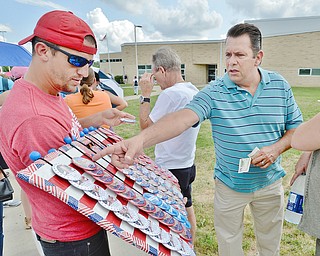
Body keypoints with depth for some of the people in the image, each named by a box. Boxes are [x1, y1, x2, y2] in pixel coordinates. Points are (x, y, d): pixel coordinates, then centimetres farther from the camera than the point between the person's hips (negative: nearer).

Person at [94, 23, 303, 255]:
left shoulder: (280, 86, -6)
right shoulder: (214, 92, -17)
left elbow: (296, 127, 2)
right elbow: (182, 118, -33)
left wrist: (276, 148, -18)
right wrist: (141, 139, -49)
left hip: (270, 183, 3)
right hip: (229, 185, -2)